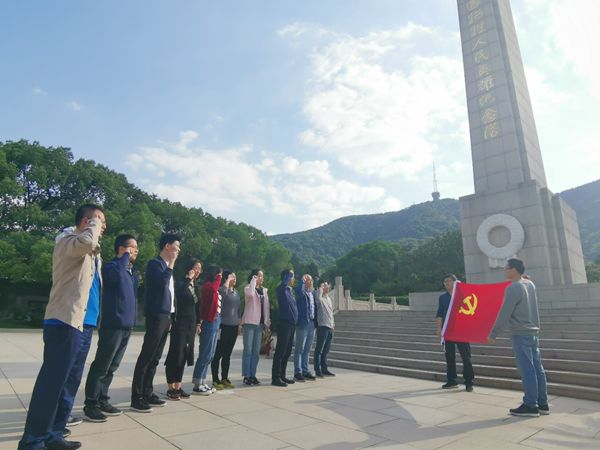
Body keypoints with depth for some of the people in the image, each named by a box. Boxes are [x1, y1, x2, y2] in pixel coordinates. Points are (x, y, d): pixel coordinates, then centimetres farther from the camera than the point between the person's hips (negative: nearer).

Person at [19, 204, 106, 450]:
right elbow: (86, 242, -30)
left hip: (82, 324, 9)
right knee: (52, 381, -5)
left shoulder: (90, 251, 20)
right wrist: (94, 223, -12)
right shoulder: (67, 240, -7)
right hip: (64, 322, -9)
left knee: (69, 382, 12)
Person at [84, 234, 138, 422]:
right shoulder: (112, 267, -10)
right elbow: (116, 274, -35)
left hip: (126, 326, 8)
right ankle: (91, 405, 11)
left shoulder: (131, 272, 16)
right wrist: (125, 257, -20)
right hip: (113, 325, -8)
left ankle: (102, 401, 25)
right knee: (101, 366, 0)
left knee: (111, 367, 15)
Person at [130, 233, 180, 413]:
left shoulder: (166, 266, 18)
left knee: (155, 358, 12)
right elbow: (162, 282, -26)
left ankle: (147, 393, 19)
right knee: (146, 357, -5)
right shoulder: (155, 263, -8)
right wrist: (171, 264, -13)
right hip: (156, 316, -9)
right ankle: (137, 397, 2)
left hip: (165, 316, 9)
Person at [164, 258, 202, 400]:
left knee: (184, 356, 11)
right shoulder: (181, 283, -9)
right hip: (180, 324, -8)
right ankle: (171, 388, 8)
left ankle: (178, 387, 19)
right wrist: (188, 278, -23)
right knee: (175, 355, -1)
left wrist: (197, 323, 16)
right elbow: (180, 293, -31)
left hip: (191, 325, 8)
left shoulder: (194, 286, 13)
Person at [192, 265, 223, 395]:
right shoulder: (207, 285, -11)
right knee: (205, 355, -4)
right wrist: (219, 276, -18)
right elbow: (214, 287, -33)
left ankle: (202, 383, 21)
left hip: (214, 323, 10)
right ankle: (197, 385, 4)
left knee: (209, 355, 13)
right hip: (209, 323, -10)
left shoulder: (213, 287, 16)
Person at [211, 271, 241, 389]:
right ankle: (215, 380, 9)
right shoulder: (221, 289, -7)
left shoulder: (236, 293, 15)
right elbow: (223, 290, -34)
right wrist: (228, 280, -22)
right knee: (218, 354, 1)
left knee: (227, 354, 13)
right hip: (223, 326, -7)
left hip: (234, 326, 7)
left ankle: (224, 378, 21)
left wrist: (239, 323, 17)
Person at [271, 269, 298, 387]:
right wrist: (290, 273, -16)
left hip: (292, 324, 9)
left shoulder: (290, 291, 17)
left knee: (287, 352, 13)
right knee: (280, 351, -5)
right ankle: (275, 378, 2)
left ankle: (282, 376, 23)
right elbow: (284, 283, -30)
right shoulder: (281, 290, -8)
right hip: (284, 324, -9)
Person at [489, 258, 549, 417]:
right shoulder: (530, 284, 7)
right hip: (533, 332, 8)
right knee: (537, 369, 11)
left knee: (527, 370, -3)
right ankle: (542, 404, 19)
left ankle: (530, 406, 3)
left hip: (520, 334, -8)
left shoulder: (513, 288, -17)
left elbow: (504, 314, -16)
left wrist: (493, 334, -9)